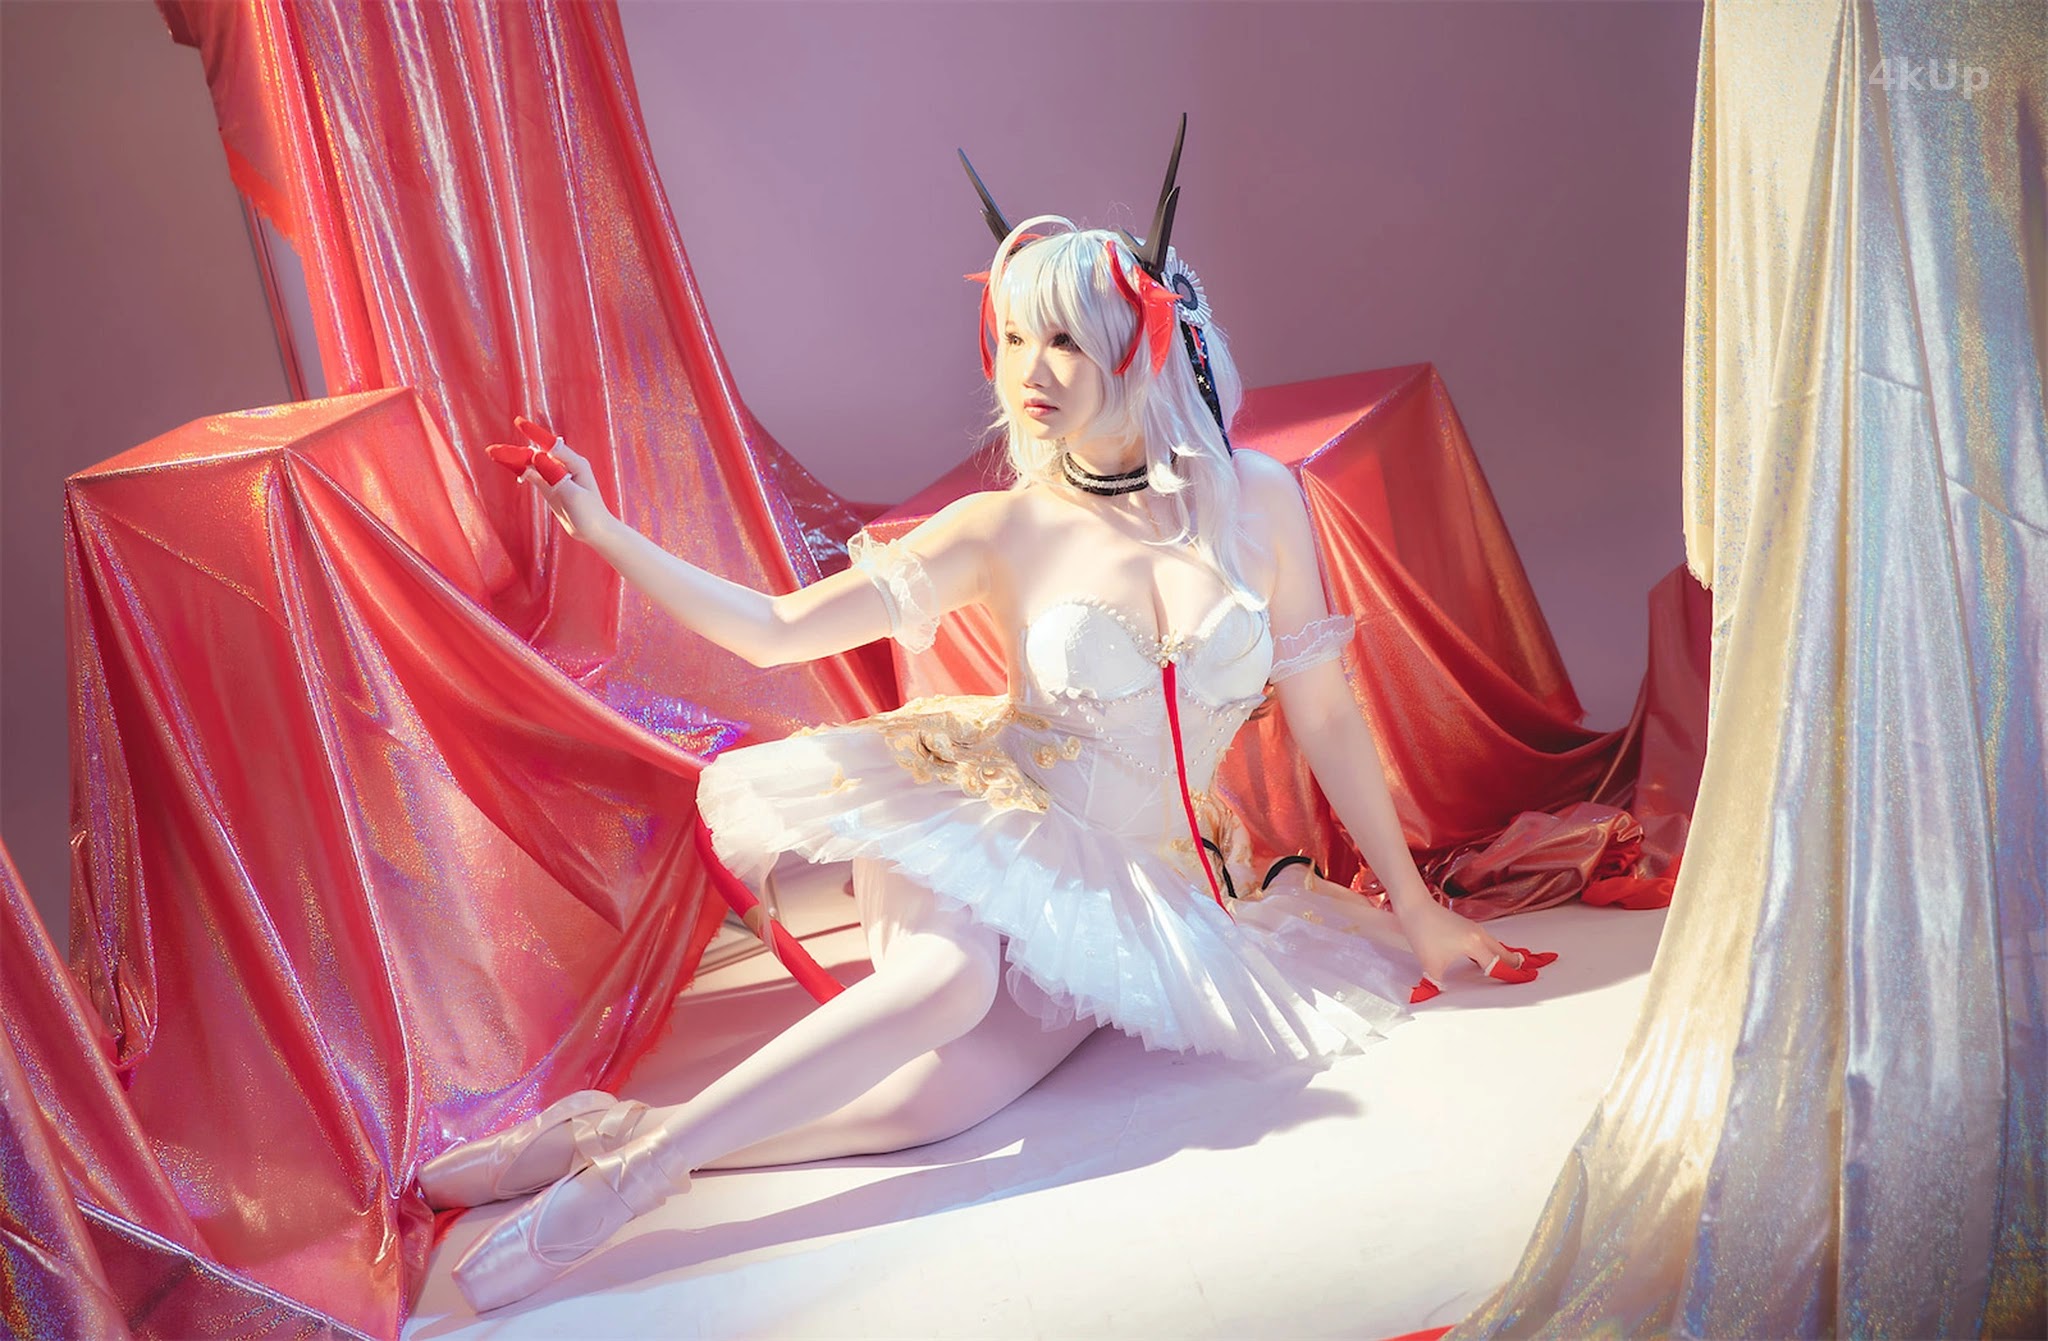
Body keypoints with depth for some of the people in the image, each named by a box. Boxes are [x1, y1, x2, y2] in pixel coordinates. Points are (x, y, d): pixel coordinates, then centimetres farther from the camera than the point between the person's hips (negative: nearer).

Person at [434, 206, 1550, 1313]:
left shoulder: (1253, 498, -4)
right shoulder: (1002, 532, -6)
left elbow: (1324, 716, 4)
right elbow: (773, 630, -6)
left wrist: (1415, 908, 7)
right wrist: (603, 531, -18)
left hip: (1129, 891, 1)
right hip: (978, 833, -1)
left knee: (935, 1098, -28)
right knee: (950, 980, -38)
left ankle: (619, 1135, -19)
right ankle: (626, 1170, -29)